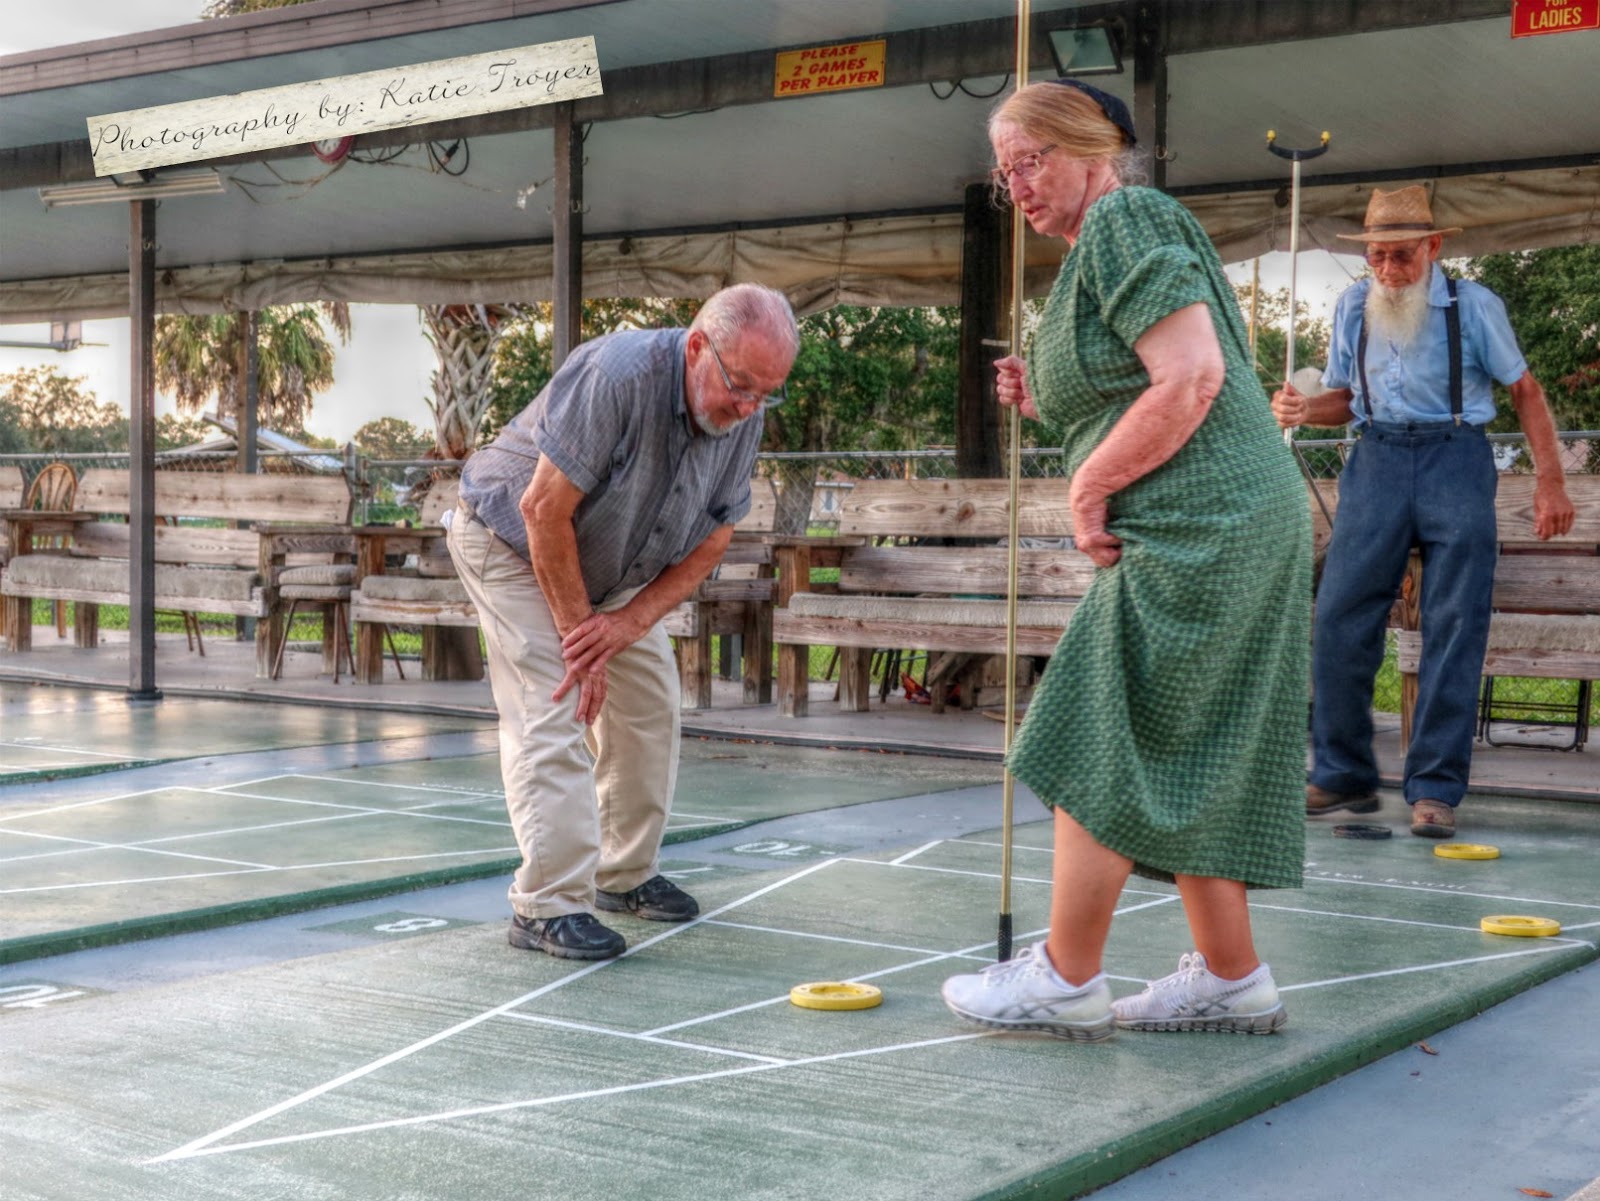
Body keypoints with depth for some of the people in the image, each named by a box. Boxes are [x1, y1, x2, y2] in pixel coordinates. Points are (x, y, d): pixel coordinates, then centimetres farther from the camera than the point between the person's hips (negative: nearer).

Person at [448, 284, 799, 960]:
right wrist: (578, 629, -23)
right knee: (552, 714, -16)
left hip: (610, 567, 7)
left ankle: (626, 876, 21)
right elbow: (544, 510, -32)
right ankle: (548, 906, -13)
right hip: (512, 544, -7)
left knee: (649, 707, 6)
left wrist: (628, 622, -18)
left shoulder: (744, 419, -14)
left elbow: (711, 540, -5)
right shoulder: (619, 373, -36)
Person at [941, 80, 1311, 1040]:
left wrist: (1090, 487, -13)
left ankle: (1067, 980, 3)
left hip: (1198, 528, -10)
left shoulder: (1126, 219, -8)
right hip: (1233, 527, 10)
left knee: (1098, 747, -5)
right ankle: (1231, 979, 17)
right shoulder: (1113, 238, 23)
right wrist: (1048, 406, 13)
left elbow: (1192, 378, -20)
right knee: (1182, 761, 12)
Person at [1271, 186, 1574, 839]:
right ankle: (1342, 774, 8)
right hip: (1376, 460, 3)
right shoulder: (1353, 306, 10)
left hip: (1455, 460, -3)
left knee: (1455, 629, -4)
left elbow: (1524, 389, 6)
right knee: (1339, 620, -5)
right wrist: (1301, 410, -5)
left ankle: (1435, 789, 2)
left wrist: (1549, 483, 0)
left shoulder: (1472, 305, 0)